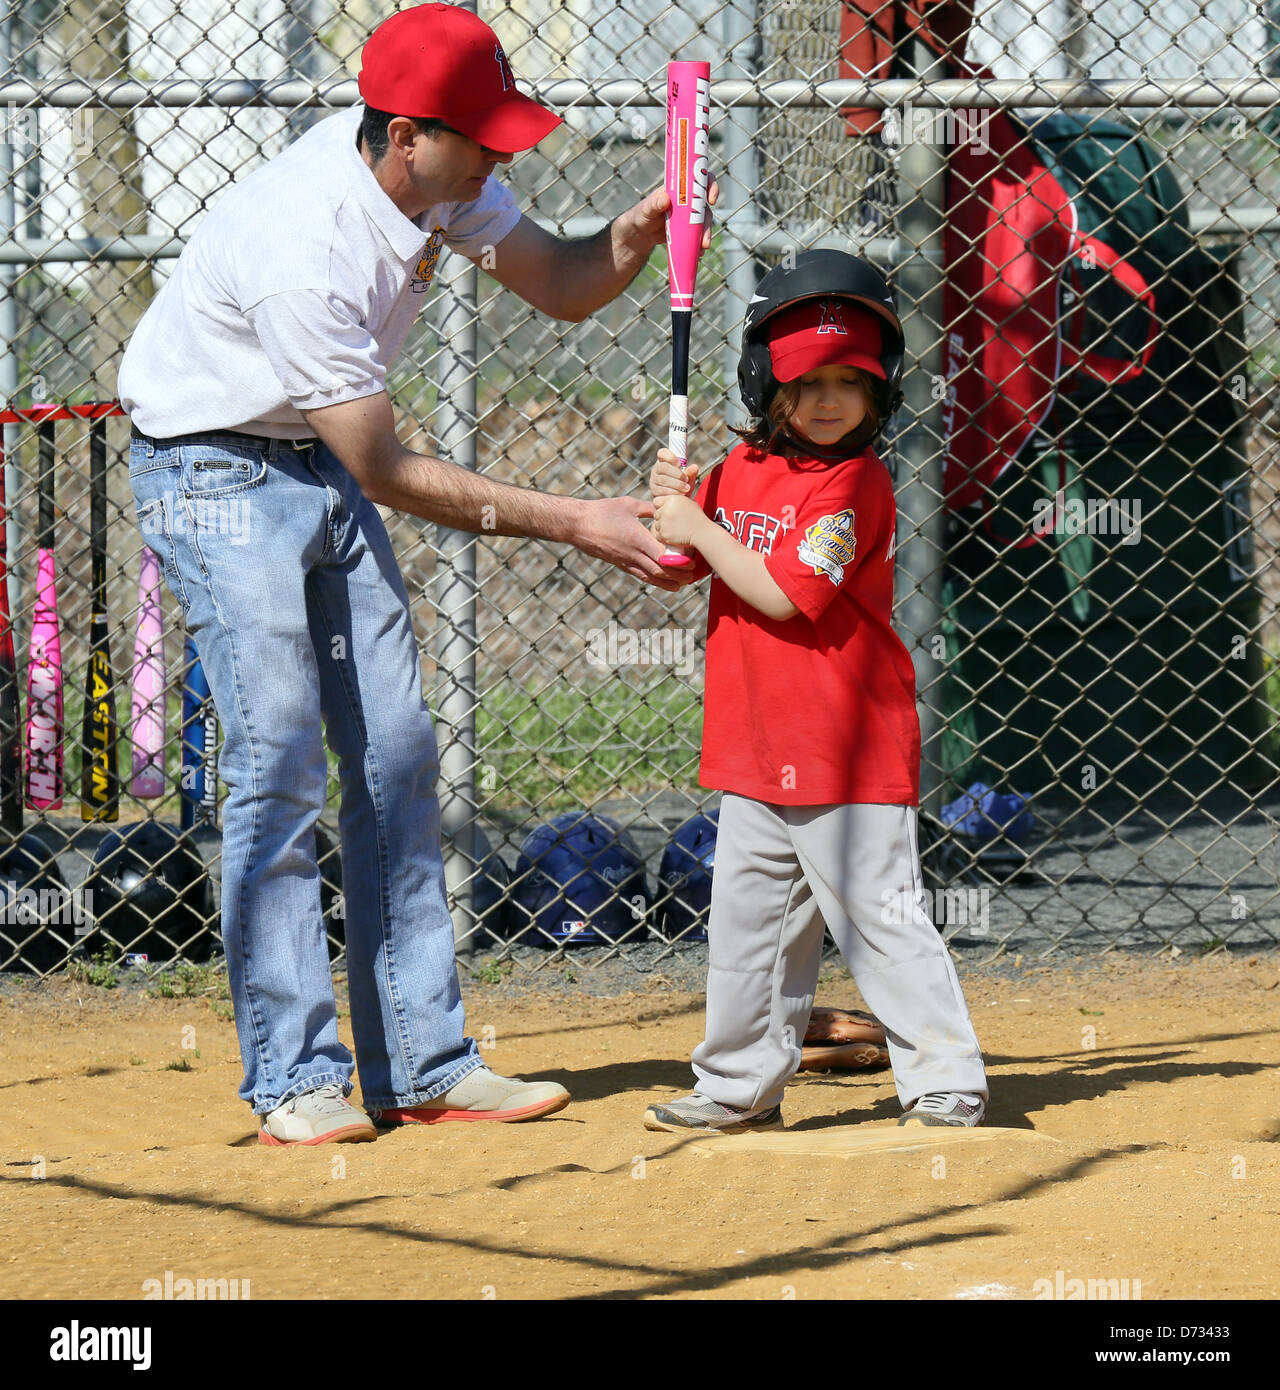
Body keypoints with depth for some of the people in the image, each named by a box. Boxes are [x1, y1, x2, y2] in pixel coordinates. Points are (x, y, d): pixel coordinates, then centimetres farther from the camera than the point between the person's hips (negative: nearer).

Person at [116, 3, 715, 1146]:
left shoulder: (442, 180, -10)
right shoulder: (304, 246, -33)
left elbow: (559, 284, 4)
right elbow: (388, 474, -28)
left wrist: (636, 233, -19)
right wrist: (574, 523, -26)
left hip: (325, 465, 8)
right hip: (217, 473, -8)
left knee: (396, 754, 4)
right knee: (280, 761, -14)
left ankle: (422, 1065, 7)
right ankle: (294, 1077, -8)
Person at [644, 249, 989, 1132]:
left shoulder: (856, 482, -13)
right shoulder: (743, 468, 11)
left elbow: (783, 594, -20)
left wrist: (699, 528, -14)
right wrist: (674, 502, -2)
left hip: (850, 750, -8)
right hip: (757, 747, 8)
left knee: (879, 913, -7)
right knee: (747, 917, 14)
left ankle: (947, 1085, -3)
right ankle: (740, 1087, 25)